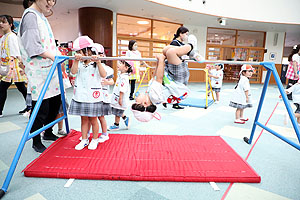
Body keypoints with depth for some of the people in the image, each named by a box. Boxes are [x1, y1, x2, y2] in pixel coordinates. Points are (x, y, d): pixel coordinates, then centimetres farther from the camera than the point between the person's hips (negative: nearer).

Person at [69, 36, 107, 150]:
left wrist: (98, 62, -29)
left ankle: (95, 140, 26)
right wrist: (76, 61, -23)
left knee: (93, 120, 8)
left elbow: (103, 75, -19)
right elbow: (73, 72, -11)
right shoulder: (79, 63, 7)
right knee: (83, 119, 13)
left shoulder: (96, 64, -4)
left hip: (93, 97, -4)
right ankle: (84, 140, 27)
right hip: (80, 96, 4)